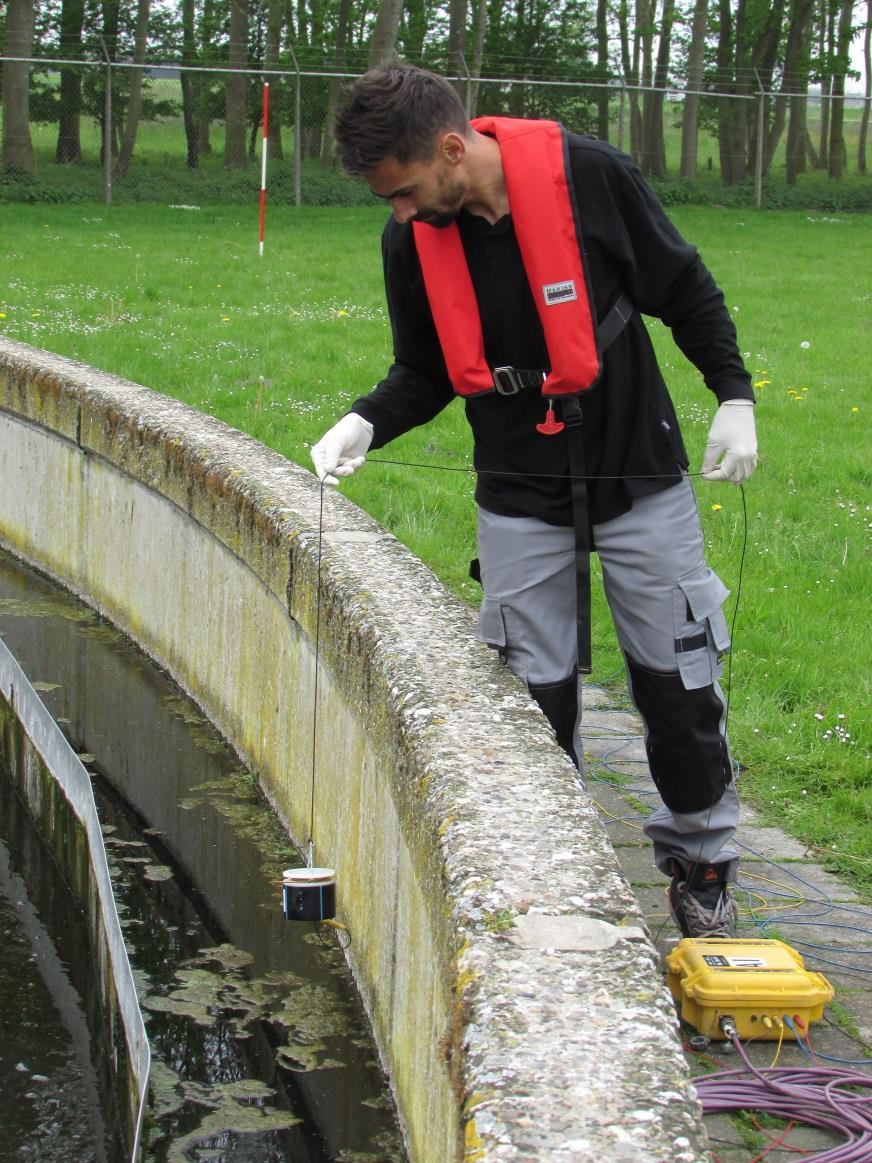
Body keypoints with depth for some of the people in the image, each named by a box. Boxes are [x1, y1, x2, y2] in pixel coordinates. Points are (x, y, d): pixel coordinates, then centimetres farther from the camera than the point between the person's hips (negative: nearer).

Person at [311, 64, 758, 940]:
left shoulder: (589, 176, -16)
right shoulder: (412, 240, -6)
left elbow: (685, 292, -2)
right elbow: (426, 372, 7)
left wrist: (734, 398, -4)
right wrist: (366, 423, -11)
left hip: (639, 476, -2)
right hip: (519, 498, 2)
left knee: (679, 682, 5)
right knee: (535, 695, 2)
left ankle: (700, 859, 26)